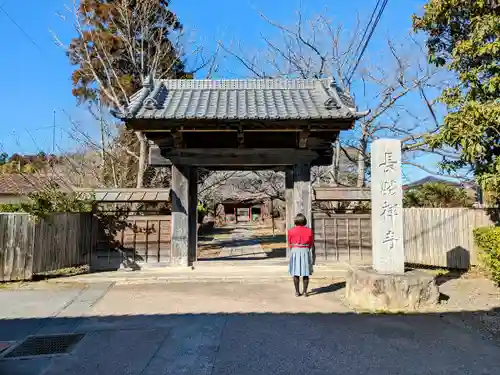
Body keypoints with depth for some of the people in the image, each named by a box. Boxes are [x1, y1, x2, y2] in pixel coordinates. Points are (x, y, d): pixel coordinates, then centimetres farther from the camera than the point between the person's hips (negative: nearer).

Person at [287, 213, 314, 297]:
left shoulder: (291, 231, -4)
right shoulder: (309, 231, -2)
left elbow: (290, 244, 6)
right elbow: (310, 244, 6)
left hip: (295, 252, 0)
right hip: (306, 252, 0)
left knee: (295, 273, 6)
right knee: (305, 273, 7)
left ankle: (297, 292, 10)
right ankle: (305, 292, 9)